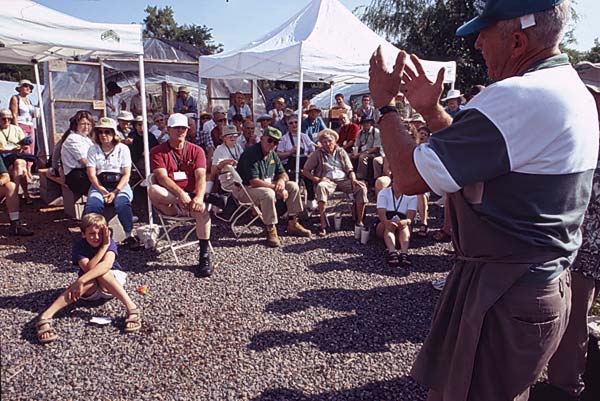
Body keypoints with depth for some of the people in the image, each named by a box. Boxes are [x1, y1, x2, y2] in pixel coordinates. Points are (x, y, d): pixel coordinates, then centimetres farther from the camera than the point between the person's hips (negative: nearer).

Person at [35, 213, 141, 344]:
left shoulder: (109, 242, -17)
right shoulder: (79, 246, -12)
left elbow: (107, 264, -38)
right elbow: (88, 268, -27)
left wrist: (80, 280, -45)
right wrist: (103, 247, -28)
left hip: (113, 281, -1)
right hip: (91, 291, 1)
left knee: (101, 273, -33)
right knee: (91, 280, -34)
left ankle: (132, 308, -44)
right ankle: (46, 316, -45)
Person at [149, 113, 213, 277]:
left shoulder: (196, 151, 6)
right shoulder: (157, 152, 4)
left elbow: (201, 177, -9)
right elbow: (162, 178, -13)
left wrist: (199, 197, -30)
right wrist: (181, 194, -31)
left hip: (190, 197, 1)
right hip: (168, 201, 0)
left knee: (202, 209, -33)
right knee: (153, 190, -32)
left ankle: (204, 256, -21)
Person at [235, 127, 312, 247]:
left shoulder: (273, 154, 5)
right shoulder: (251, 154, -22)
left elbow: (283, 174, 12)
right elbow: (254, 182, -29)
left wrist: (281, 180, -15)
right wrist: (277, 188, -27)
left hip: (267, 186, 9)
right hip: (245, 189, -9)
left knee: (293, 186, -1)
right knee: (268, 193, -38)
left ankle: (292, 224, 5)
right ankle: (271, 231, -23)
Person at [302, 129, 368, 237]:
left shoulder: (341, 152, 17)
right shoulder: (318, 154, 9)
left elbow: (350, 169, 16)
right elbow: (305, 171, 5)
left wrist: (353, 179, -6)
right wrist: (317, 179, -12)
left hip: (343, 180, 3)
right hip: (327, 181, -3)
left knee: (361, 188, -23)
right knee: (321, 187, -39)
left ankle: (359, 221, -15)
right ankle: (323, 224, -38)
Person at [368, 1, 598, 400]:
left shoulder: (517, 98, -25)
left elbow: (411, 176, -24)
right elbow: (482, 157, 15)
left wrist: (384, 103, -9)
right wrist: (432, 111, 11)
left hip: (501, 296, -10)